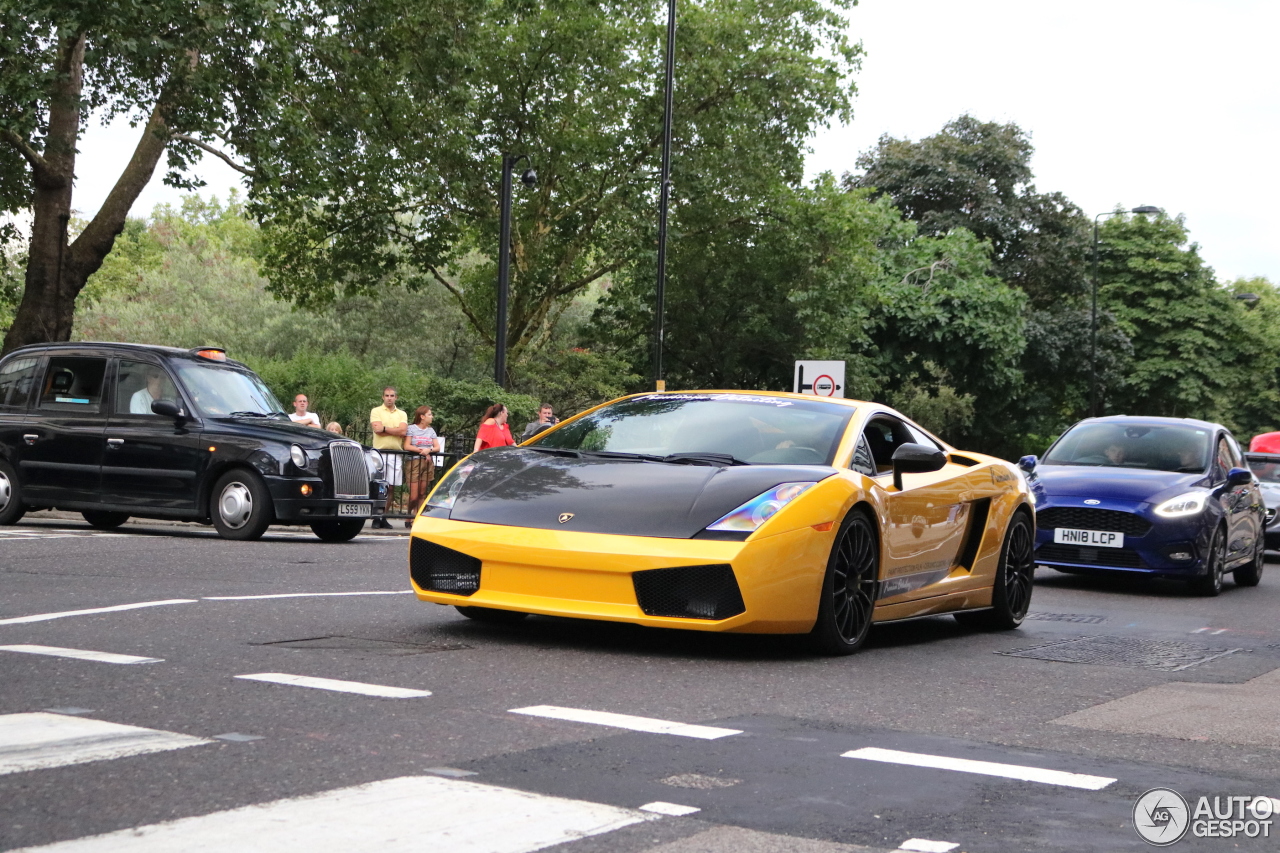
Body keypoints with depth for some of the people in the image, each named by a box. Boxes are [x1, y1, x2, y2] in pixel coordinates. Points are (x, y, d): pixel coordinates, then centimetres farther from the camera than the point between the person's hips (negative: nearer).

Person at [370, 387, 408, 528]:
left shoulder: (402, 414, 14)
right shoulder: (376, 411, 6)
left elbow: (403, 431, -3)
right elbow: (377, 429, -10)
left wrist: (385, 428, -6)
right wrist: (395, 430, -3)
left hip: (395, 454, 3)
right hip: (380, 452, -3)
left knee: (391, 487, 3)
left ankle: (384, 518, 9)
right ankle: (376, 518, -3)